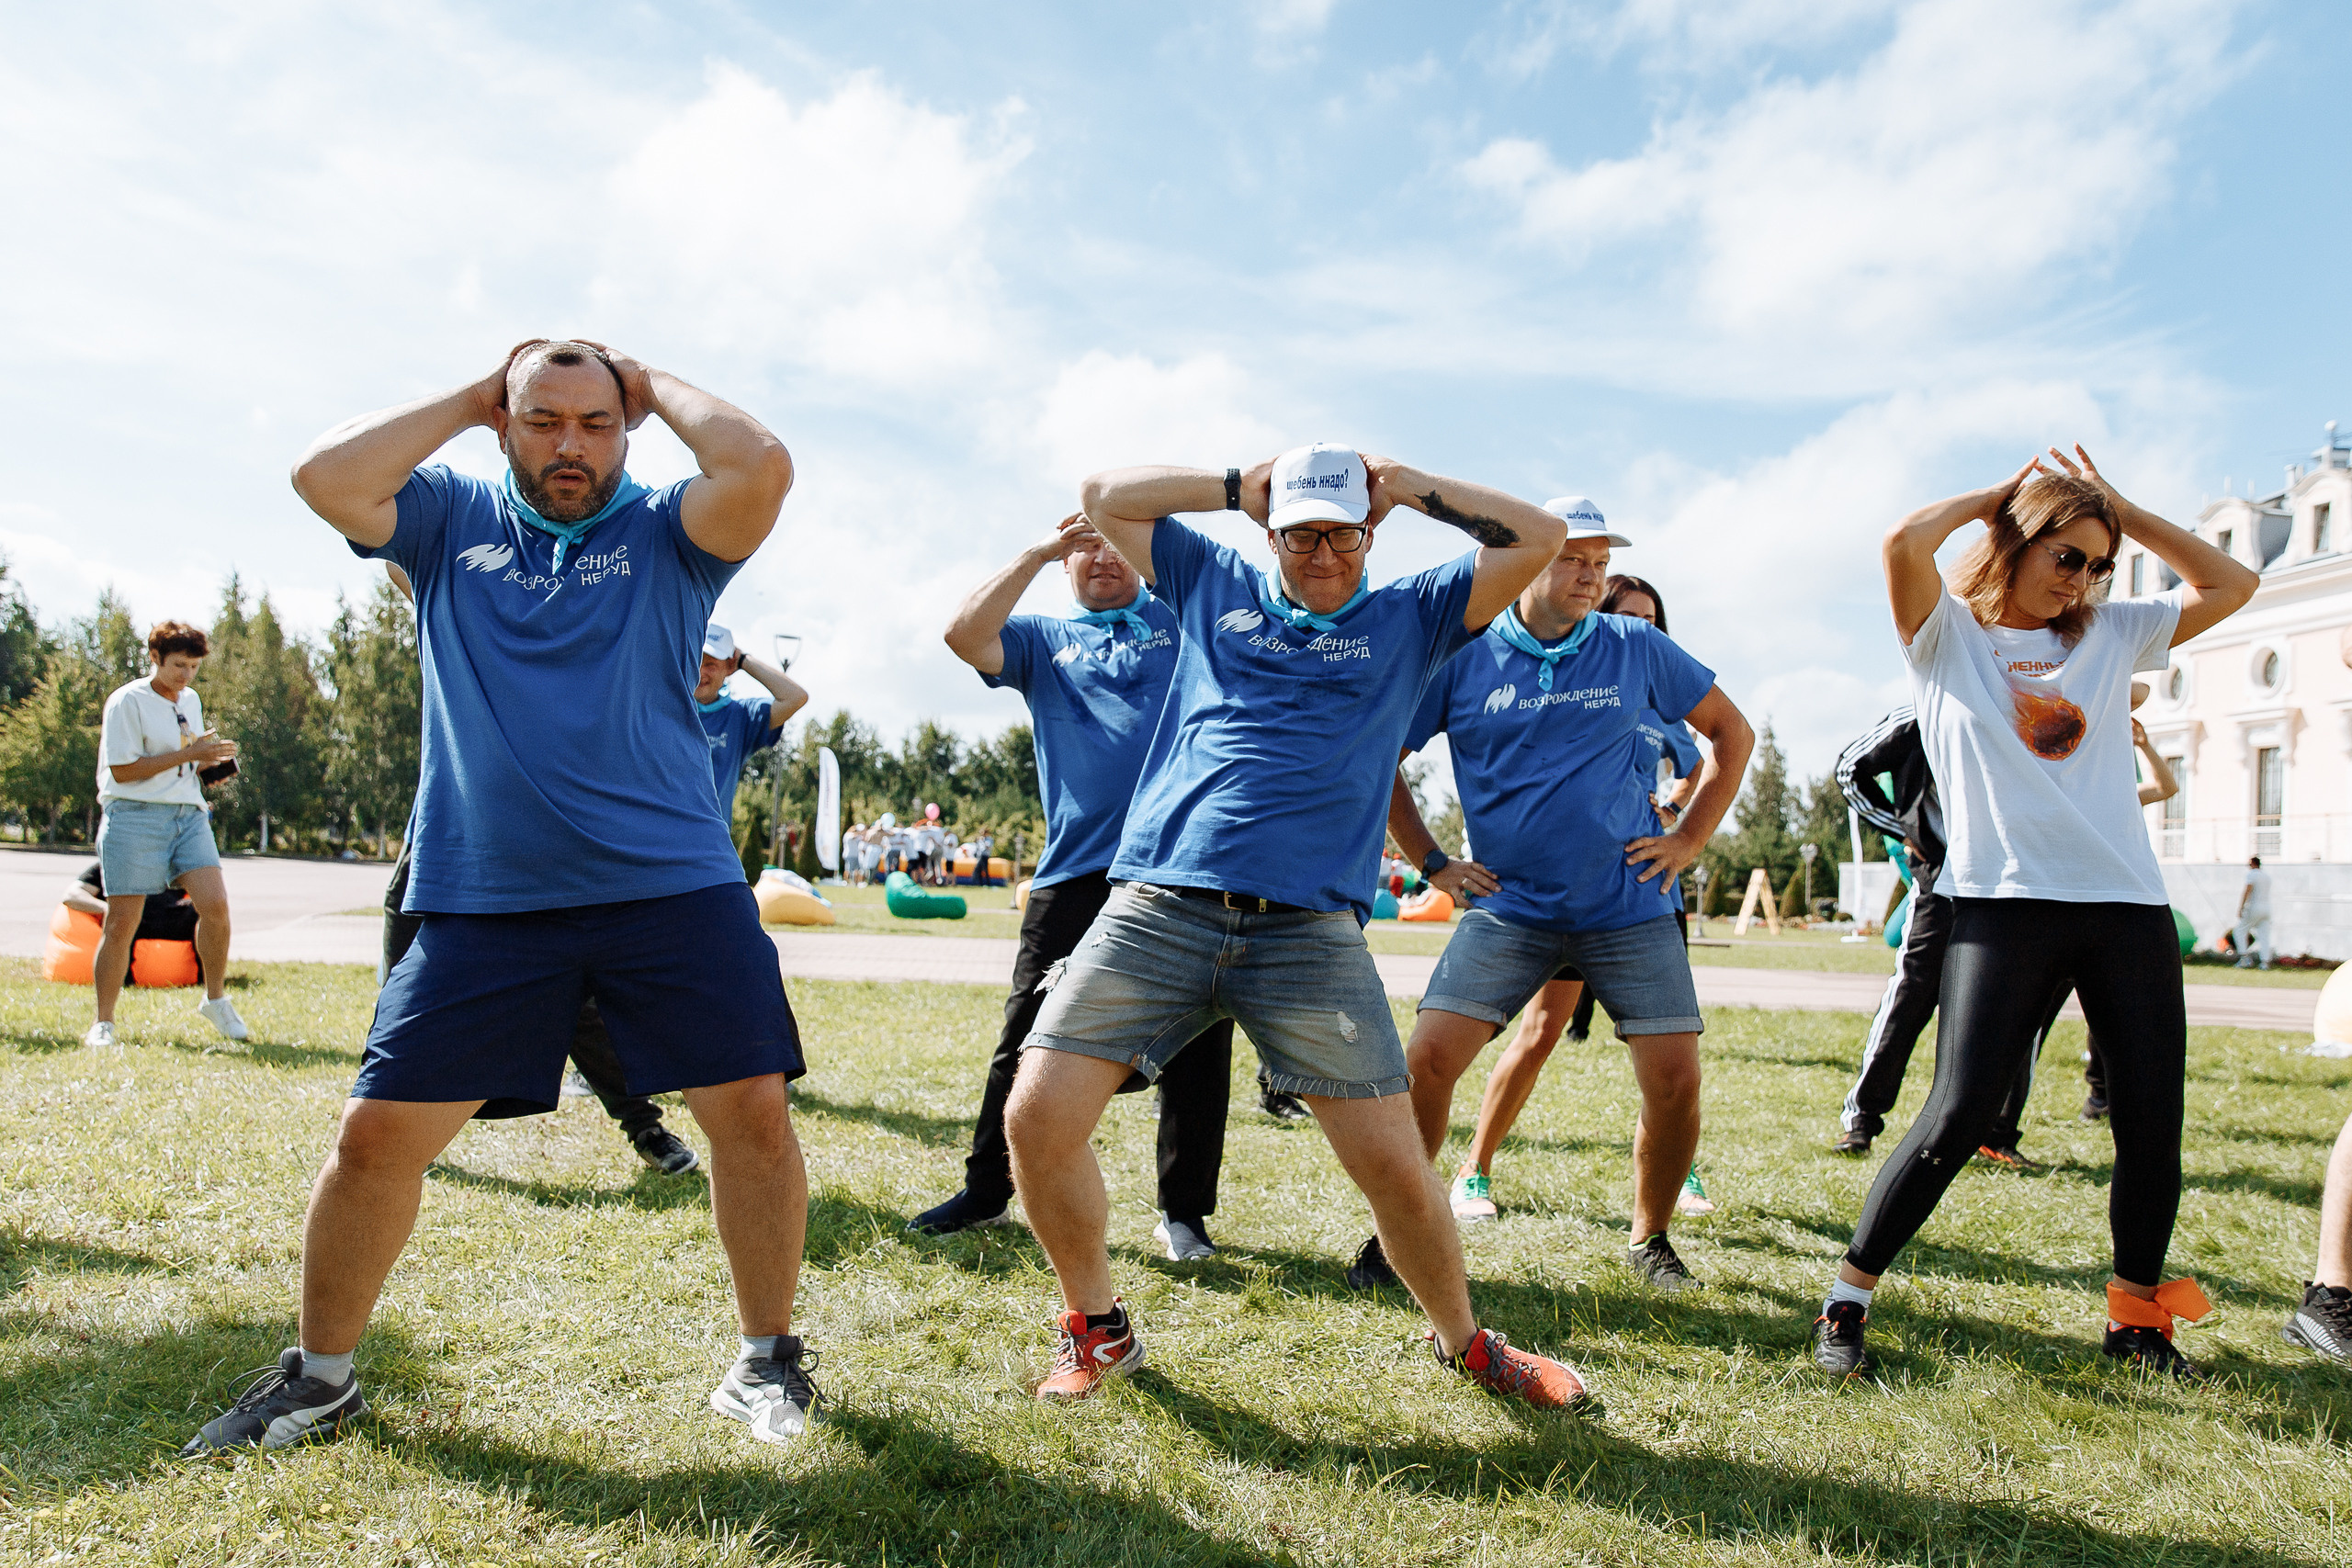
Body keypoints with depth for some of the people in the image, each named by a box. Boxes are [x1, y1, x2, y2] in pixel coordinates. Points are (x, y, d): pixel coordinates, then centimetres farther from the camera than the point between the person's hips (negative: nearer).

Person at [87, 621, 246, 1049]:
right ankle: (103, 1023, 10)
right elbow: (122, 770, -11)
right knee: (122, 922, -2)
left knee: (215, 904, -11)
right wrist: (187, 754, -14)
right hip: (135, 818, -5)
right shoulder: (127, 701, -4)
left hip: (189, 816, 5)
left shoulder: (191, 700, 17)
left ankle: (216, 1000, 6)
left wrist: (211, 759, 6)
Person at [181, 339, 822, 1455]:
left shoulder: (668, 530, 4)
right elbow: (324, 476, -6)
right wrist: (468, 399, 3)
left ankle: (766, 1359, 14)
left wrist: (659, 388, 1)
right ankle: (319, 1374, 28)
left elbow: (761, 466, -16)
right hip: (483, 896, 2)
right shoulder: (452, 521, 11)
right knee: (377, 1134, 4)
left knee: (753, 1109, -6)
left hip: (672, 884, -1)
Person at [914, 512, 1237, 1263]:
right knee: (1030, 1043, 4)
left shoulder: (1183, 620, 16)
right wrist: (1038, 551, 0)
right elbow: (964, 634, 0)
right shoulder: (1043, 638, 16)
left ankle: (1184, 1211, 18)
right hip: (1076, 871, 0)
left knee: (1197, 1049, 3)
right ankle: (986, 1192, 22)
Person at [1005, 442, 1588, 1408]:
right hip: (1156, 907, 1)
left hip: (1310, 929, -1)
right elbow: (1102, 497, 24)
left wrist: (1410, 486, 15)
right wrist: (1236, 488, 19)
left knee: (1393, 1163, -3)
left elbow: (1537, 539, 11)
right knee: (1037, 1117, -9)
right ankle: (1097, 1327, 16)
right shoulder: (1214, 586, 20)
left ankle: (1464, 1341, 27)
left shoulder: (1409, 618, 17)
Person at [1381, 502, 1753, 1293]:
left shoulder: (1637, 647, 2)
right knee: (1427, 1059, -12)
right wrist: (1431, 861, 2)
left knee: (1676, 1081, -5)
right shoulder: (1465, 657, -2)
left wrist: (1690, 837, 6)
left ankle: (1649, 1239, 21)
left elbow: (1732, 731, 14)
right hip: (1508, 907, -1)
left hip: (1629, 908, 1)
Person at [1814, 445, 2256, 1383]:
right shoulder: (1948, 635, 6)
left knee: (2153, 1128, 5)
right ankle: (1847, 1304, 1)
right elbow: (1904, 541, -11)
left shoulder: (2110, 637, 19)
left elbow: (2231, 585, 20)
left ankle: (2138, 1319, 26)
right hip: (2003, 906, -5)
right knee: (1956, 1118, -12)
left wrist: (2118, 507, 16)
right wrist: (1998, 494, 6)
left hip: (2128, 904, 5)